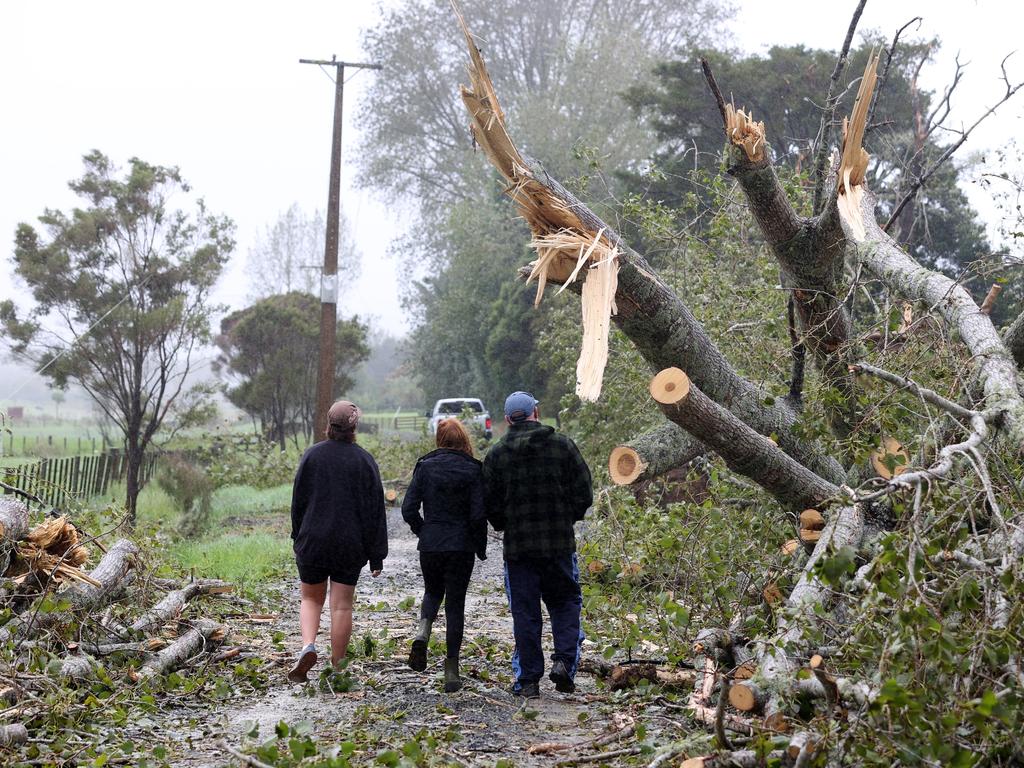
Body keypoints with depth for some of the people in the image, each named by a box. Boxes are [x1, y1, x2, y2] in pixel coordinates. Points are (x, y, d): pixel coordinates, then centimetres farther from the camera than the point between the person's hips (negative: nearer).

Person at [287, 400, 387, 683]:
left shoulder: (312, 455, -4)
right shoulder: (365, 461, -4)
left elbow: (298, 501, 1)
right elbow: (375, 511, -4)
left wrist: (298, 538, 13)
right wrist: (376, 556, 1)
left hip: (312, 542, 0)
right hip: (351, 546, 0)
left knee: (310, 599, 16)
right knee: (342, 606, 6)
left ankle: (308, 647, -8)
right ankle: (337, 668, 10)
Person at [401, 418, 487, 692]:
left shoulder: (425, 467, -1)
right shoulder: (473, 470, -6)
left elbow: (408, 509, -4)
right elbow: (478, 514, -10)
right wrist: (481, 547, 3)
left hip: (430, 544, 2)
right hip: (461, 546, -1)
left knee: (432, 591, 25)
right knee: (455, 603, 7)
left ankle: (423, 631, -6)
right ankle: (451, 670, 4)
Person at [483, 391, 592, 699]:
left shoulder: (497, 454, -1)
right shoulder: (562, 445, -2)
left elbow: (490, 504, 1)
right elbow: (584, 494, -1)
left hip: (517, 546, 0)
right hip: (560, 545, 0)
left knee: (524, 613, 7)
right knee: (565, 604, 14)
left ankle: (528, 679, 8)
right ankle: (564, 661, -5)